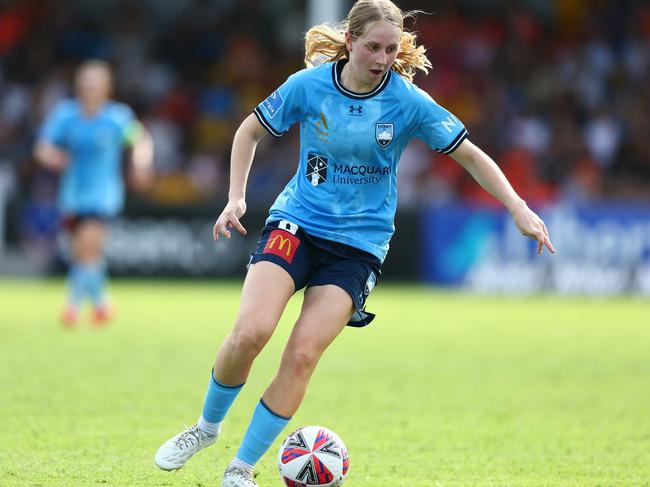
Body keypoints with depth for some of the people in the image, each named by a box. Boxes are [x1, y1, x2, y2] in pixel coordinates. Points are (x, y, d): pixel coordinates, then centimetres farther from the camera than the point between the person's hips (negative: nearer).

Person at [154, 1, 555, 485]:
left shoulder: (408, 101, -9)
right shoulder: (308, 85, -7)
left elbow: (471, 155, -2)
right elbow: (250, 131, 9)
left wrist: (520, 209, -9)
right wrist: (236, 198, 1)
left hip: (359, 242, 0)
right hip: (297, 224, 0)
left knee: (302, 355, -15)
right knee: (250, 331, -21)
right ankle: (207, 426, 7)